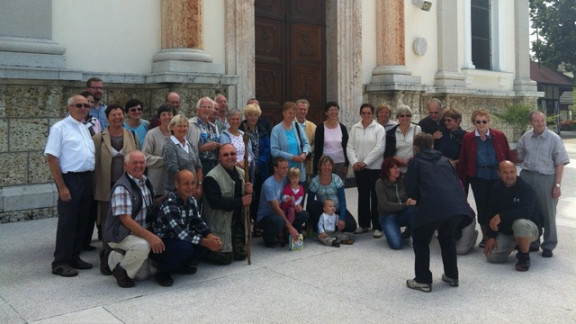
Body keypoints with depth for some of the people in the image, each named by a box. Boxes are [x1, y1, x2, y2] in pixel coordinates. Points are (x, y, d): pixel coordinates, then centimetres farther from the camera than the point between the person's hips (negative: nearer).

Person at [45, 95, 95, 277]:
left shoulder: (85, 129, 16)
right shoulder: (60, 128, -7)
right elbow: (51, 158, -12)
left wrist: (91, 181, 12)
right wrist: (62, 187, -17)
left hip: (87, 179, 7)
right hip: (70, 179, -7)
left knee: (82, 221, 12)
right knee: (67, 221, -2)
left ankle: (74, 257, 23)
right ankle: (60, 263, 8)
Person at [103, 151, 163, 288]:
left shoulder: (145, 181, 5)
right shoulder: (121, 188, -20)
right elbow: (125, 220, -25)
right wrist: (150, 236, -30)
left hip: (141, 233, 8)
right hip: (120, 234, -8)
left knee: (143, 274, 6)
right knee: (143, 245, -37)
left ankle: (117, 257, 26)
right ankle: (121, 269, -10)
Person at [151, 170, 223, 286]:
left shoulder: (191, 201, 1)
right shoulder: (169, 204, -26)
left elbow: (198, 222, 4)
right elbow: (180, 232, -31)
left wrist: (210, 236, -17)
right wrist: (206, 242, -31)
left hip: (176, 240, 8)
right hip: (160, 245, -8)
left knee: (208, 239, -9)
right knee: (185, 247, -35)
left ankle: (181, 266, 11)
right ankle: (162, 271, -6)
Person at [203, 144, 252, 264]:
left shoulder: (241, 173, 7)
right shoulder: (212, 177, -17)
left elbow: (248, 198, 13)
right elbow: (214, 202, -26)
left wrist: (249, 192, -13)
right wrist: (241, 201, -22)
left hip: (238, 221, 7)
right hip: (220, 224, -7)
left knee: (241, 254, 10)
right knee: (225, 258, -4)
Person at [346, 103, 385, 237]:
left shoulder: (379, 128, -2)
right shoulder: (354, 128, 8)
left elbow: (379, 148, -11)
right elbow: (350, 147, 4)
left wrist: (365, 162, -15)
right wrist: (354, 162, -11)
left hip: (375, 168, -3)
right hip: (359, 169, 3)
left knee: (375, 197, 0)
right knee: (362, 196, 11)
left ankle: (377, 227, 7)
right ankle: (363, 224, 22)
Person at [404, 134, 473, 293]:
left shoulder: (416, 162, 13)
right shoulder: (444, 160, 26)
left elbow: (411, 190, 9)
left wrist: (419, 198, 29)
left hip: (433, 206, -5)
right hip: (458, 204, 5)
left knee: (421, 240, 17)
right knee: (447, 237, 30)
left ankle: (423, 281, 15)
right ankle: (452, 276, 33)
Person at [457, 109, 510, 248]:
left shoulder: (499, 136, 0)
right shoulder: (468, 138, 1)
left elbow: (508, 157, 3)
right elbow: (462, 160, 3)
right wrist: (462, 179, 2)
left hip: (497, 176, 0)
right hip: (478, 177, 0)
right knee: (482, 207, 7)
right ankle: (485, 237, 21)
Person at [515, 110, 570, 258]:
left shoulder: (554, 138, -7)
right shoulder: (525, 137, 5)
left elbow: (560, 163, -7)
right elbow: (520, 156, 19)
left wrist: (557, 185, -11)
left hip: (546, 178, -4)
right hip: (527, 177, 4)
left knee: (547, 213, 4)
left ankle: (548, 246, 17)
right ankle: (532, 242, 26)